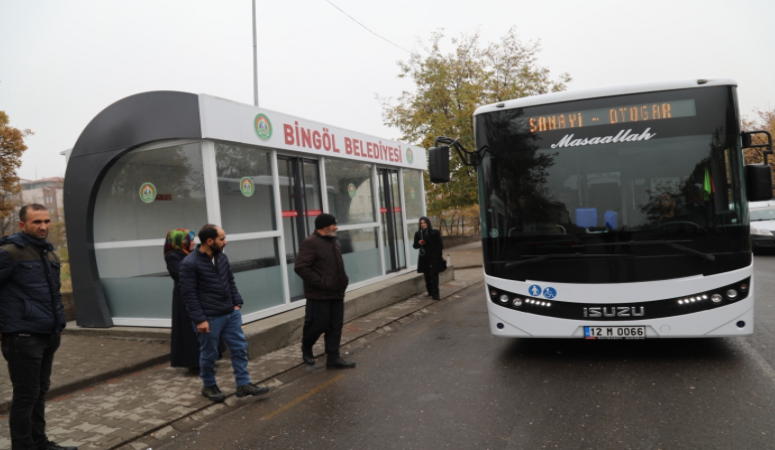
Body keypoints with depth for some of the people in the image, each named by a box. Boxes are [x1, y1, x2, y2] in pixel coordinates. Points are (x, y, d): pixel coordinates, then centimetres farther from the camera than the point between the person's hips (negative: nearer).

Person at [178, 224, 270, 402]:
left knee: (240, 348, 8)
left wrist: (237, 303, 7)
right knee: (209, 354, 9)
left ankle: (243, 384, 17)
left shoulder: (222, 257, 6)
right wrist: (200, 319, -18)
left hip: (231, 314, 7)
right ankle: (209, 386, 30)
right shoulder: (189, 264, -16)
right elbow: (188, 295, -16)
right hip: (209, 318, -7)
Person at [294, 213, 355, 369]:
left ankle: (333, 358, 15)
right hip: (319, 296, -8)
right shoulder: (311, 243, -15)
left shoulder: (333, 242, 14)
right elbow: (301, 267, -23)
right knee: (318, 325, 2)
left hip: (337, 293, 8)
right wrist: (321, 283, -22)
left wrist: (344, 279, 11)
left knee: (335, 327, 7)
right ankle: (306, 349, 29)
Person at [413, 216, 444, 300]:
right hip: (424, 258, 3)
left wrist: (440, 254, -10)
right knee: (427, 275, 9)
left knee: (434, 275, -7)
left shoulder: (435, 232, -2)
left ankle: (435, 294, -7)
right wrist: (419, 243, -12)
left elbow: (440, 244, 0)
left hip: (434, 257, -3)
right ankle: (430, 292, 24)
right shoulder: (418, 233, 5)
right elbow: (415, 246, 10)